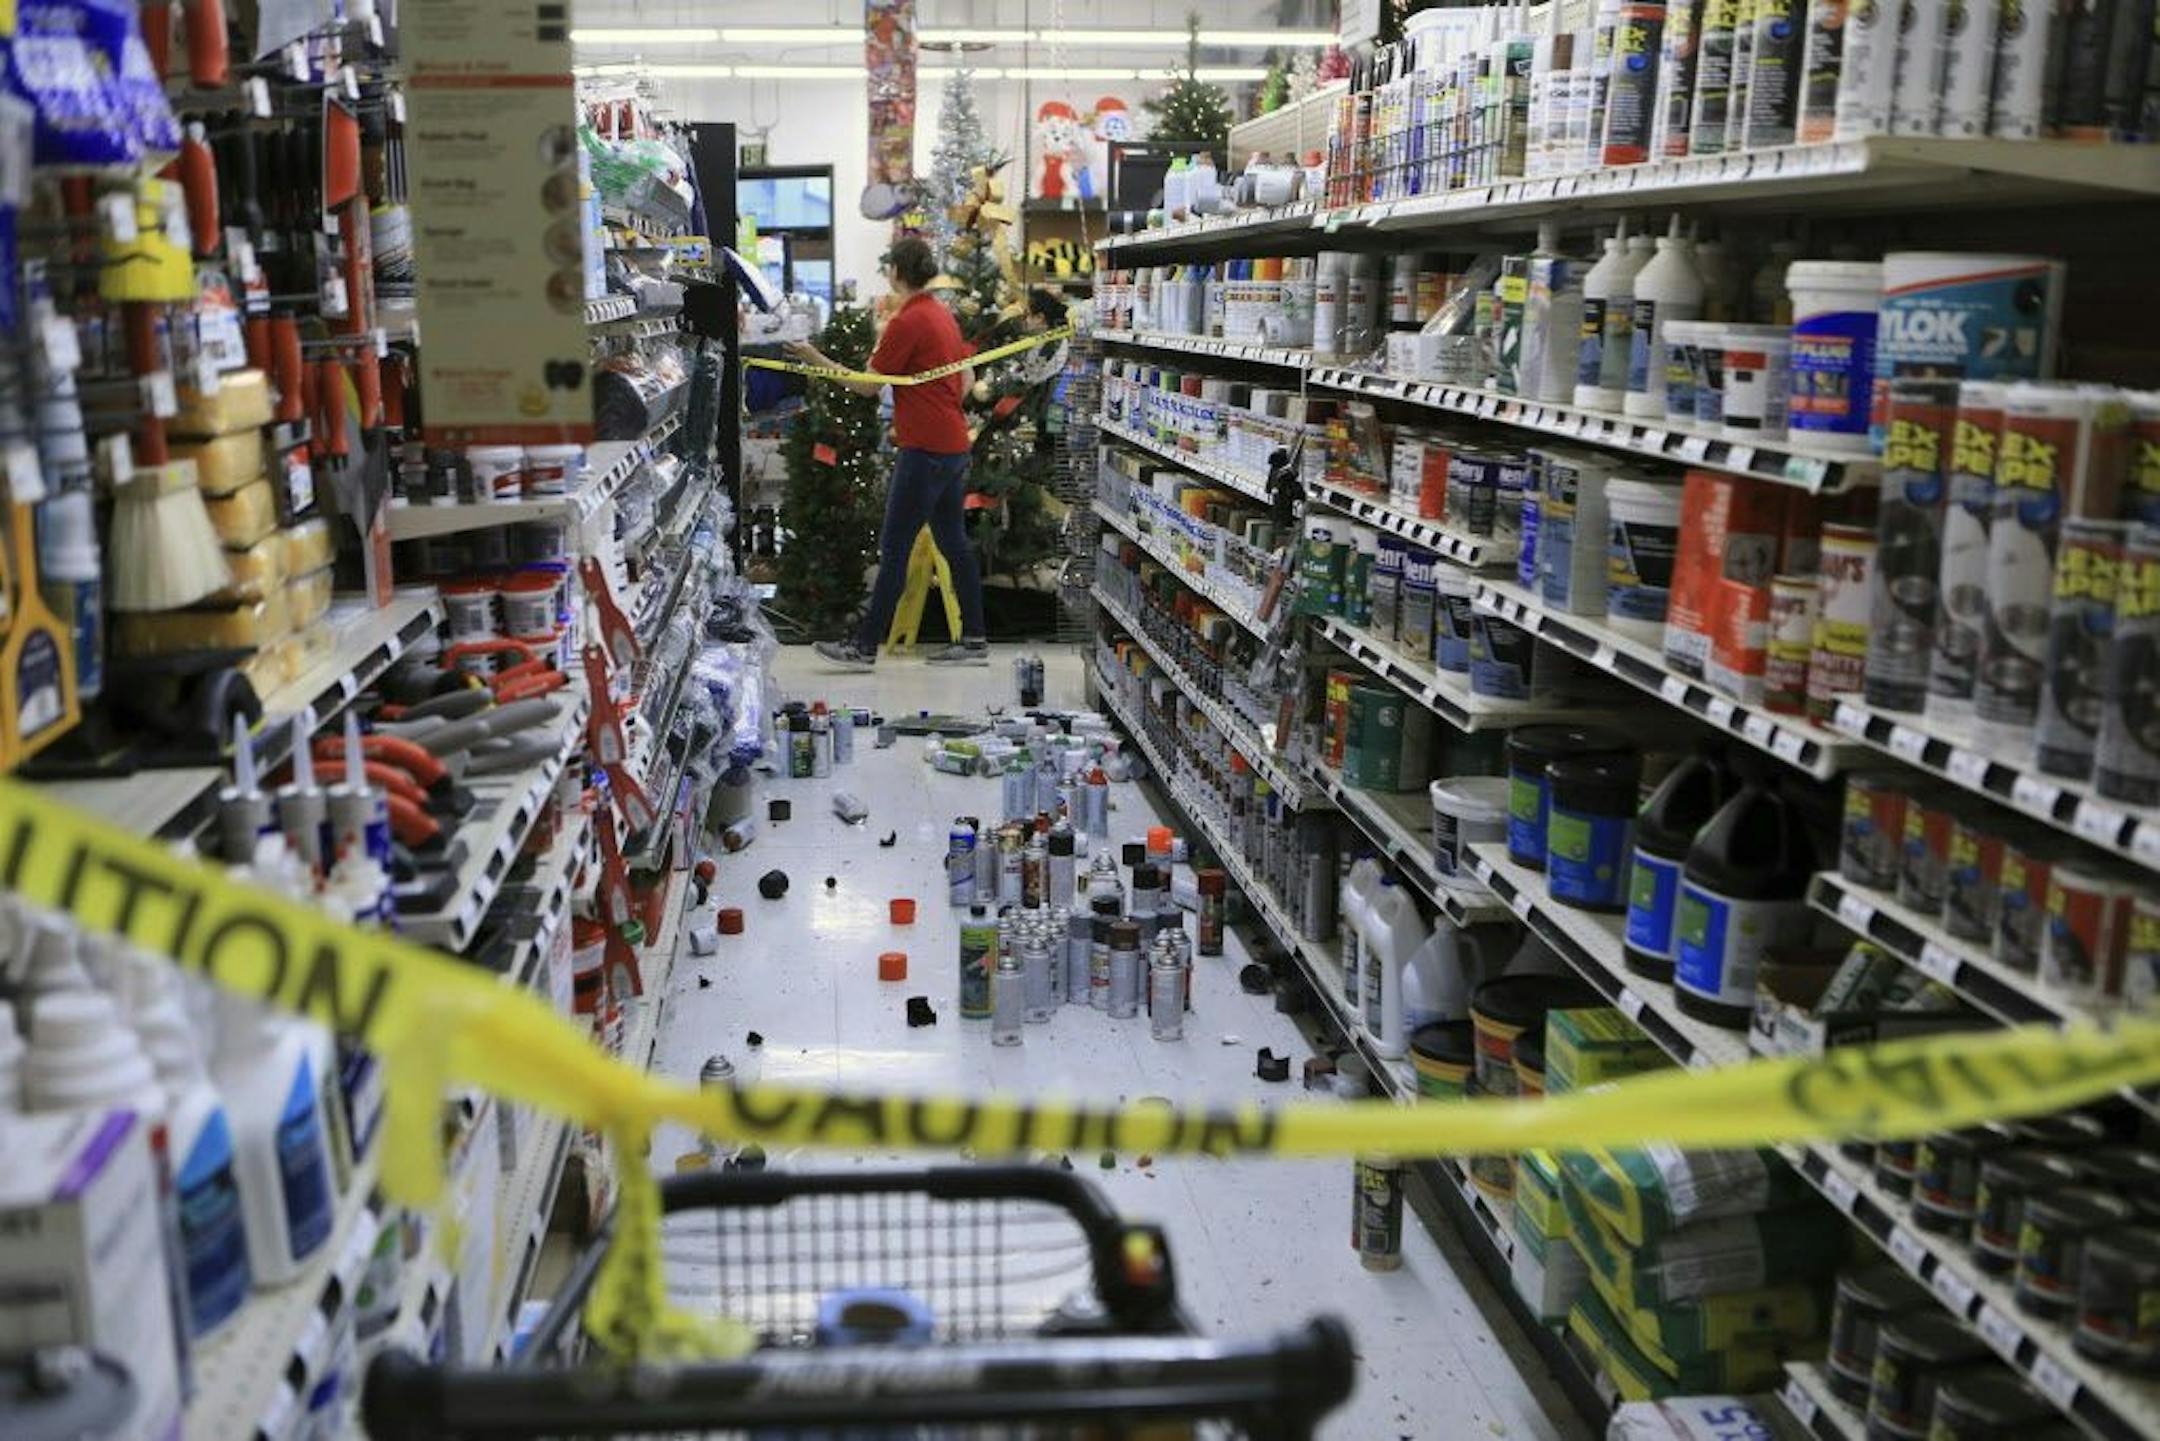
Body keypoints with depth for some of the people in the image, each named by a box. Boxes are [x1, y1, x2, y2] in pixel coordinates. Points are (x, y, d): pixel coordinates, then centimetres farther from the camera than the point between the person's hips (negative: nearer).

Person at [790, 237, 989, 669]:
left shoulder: (907, 321, -14)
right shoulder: (943, 314, 12)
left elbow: (867, 385, -11)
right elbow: (968, 378, 19)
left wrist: (816, 359, -4)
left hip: (925, 451, -9)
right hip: (954, 446, 9)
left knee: (893, 550, -5)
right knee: (953, 542, 12)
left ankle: (865, 646, -1)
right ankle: (974, 640, 15)